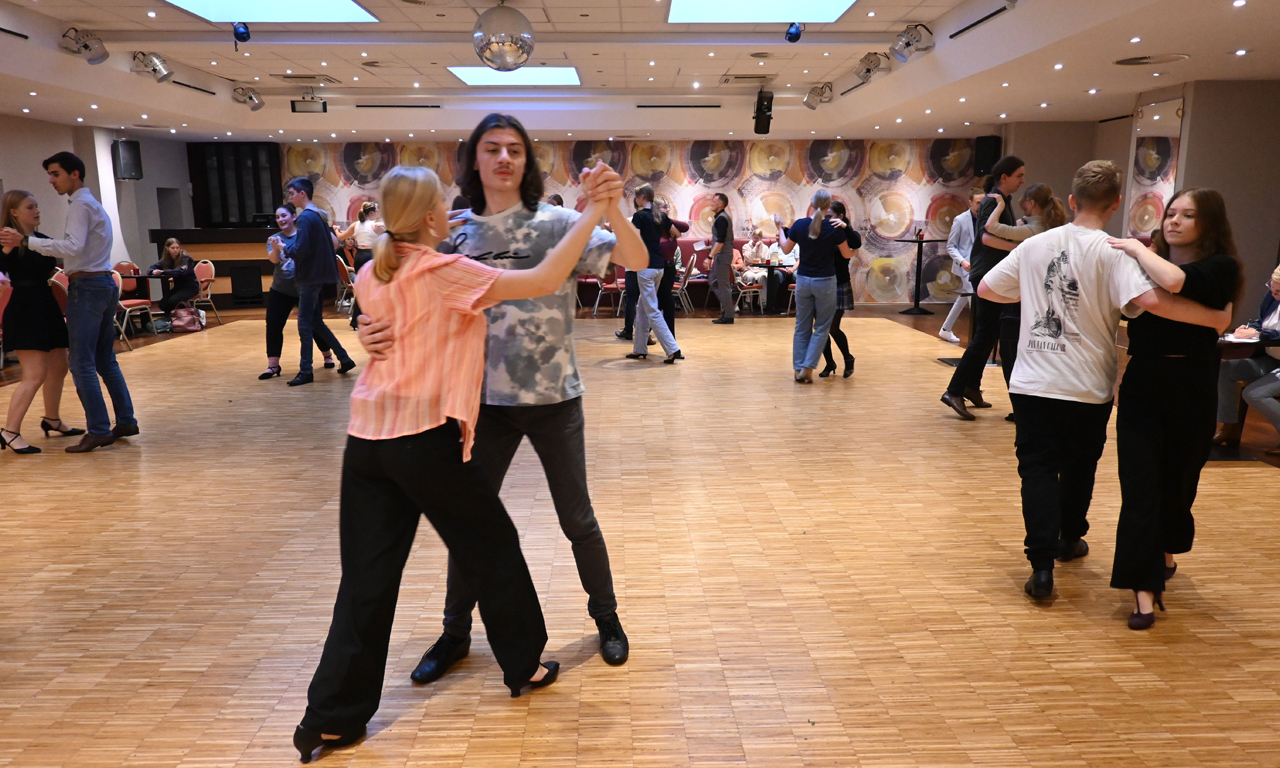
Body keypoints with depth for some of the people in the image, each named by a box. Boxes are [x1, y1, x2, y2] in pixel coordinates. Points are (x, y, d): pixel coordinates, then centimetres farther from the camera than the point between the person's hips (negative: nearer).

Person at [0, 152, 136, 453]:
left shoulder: (81, 205, -10)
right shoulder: (92, 203, 21)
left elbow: (73, 247, -23)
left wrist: (26, 241, -24)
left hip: (87, 286, -10)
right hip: (105, 282, 10)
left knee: (82, 363, -8)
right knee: (106, 359, 13)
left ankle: (99, 430, -9)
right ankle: (125, 421, 14)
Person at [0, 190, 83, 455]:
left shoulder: (43, 239, 11)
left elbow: (53, 267, 20)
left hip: (47, 307, 9)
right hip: (24, 311, -8)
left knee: (58, 368, 17)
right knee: (35, 375, -13)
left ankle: (51, 420, 34)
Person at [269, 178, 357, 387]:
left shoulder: (305, 217, -14)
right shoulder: (319, 215, 14)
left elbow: (300, 250, -21)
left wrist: (283, 246, -3)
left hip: (310, 277, -9)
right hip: (320, 275, 9)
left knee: (305, 325, -5)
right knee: (316, 323, 15)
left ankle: (306, 371, -2)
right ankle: (344, 358, 16)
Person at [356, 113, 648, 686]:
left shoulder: (556, 224, -7)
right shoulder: (457, 233, 1)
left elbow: (636, 261, -14)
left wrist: (610, 205, -31)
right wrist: (376, 333, -21)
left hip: (553, 397, -2)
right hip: (486, 399, 3)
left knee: (577, 518, 11)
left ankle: (606, 619, 34)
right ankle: (455, 633, 32)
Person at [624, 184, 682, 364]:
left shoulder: (639, 216, -10)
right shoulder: (661, 216, 10)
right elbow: (676, 234, 22)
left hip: (646, 266, -8)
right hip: (659, 266, 8)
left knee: (652, 311, -6)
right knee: (642, 308, 16)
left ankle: (672, 349, -12)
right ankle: (639, 349, 20)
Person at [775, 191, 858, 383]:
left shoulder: (799, 224, -5)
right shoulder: (835, 227, -10)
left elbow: (786, 250, 9)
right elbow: (847, 254, 3)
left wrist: (780, 228, 23)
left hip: (803, 280, 3)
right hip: (825, 282, -2)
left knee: (802, 327, 12)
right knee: (821, 327, 8)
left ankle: (799, 370, 13)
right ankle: (807, 368, 0)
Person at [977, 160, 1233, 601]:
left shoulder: (1035, 245, 1)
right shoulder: (1111, 254, -11)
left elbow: (986, 289, 9)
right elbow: (1150, 300, -26)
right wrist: (1214, 318, -12)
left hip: (1032, 383, 1)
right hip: (1088, 387, -1)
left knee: (1038, 470, 3)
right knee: (1079, 467, 20)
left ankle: (1042, 565, -7)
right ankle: (1069, 538, 39)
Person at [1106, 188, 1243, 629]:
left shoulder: (1221, 268, -7)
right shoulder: (1145, 264, 5)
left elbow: (1176, 282, -28)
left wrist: (1136, 248, -17)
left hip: (1191, 394, -2)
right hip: (1142, 388, 2)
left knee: (1176, 482, 15)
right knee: (1140, 487, -5)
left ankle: (1165, 552, 43)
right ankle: (1145, 591, -1)